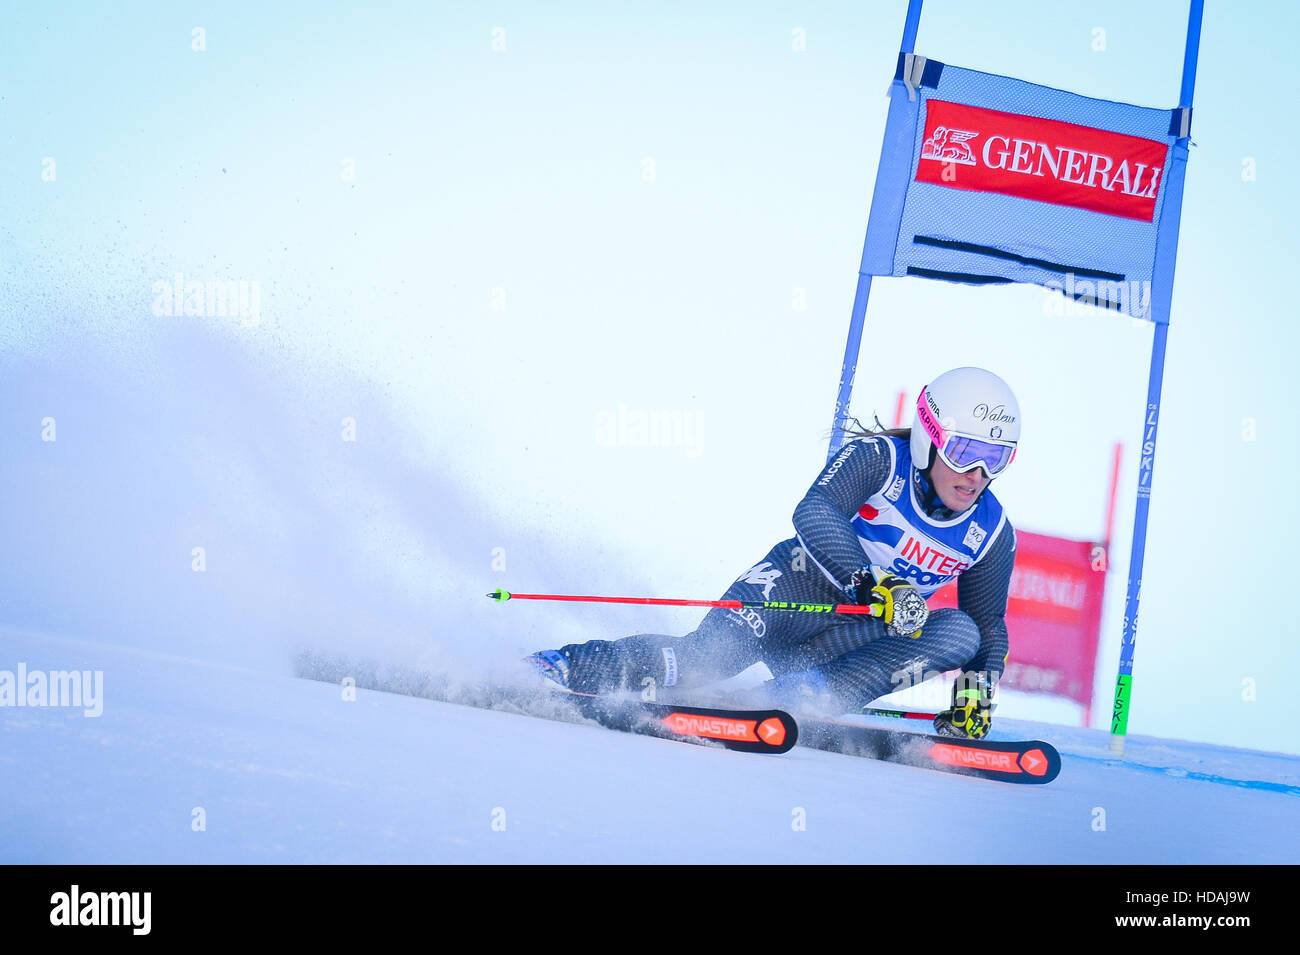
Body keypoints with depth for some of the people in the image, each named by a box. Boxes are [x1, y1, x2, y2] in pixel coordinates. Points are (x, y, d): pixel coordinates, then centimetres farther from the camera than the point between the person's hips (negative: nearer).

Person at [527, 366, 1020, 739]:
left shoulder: (992, 533, -1)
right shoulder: (877, 458, -13)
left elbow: (990, 625, 11)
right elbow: (815, 512, -30)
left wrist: (979, 688, -8)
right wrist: (870, 582, -43)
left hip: (855, 634, 4)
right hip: (801, 584, -4)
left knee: (962, 633, -23)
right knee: (705, 656, -31)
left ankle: (799, 695, -35)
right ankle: (568, 668, -16)